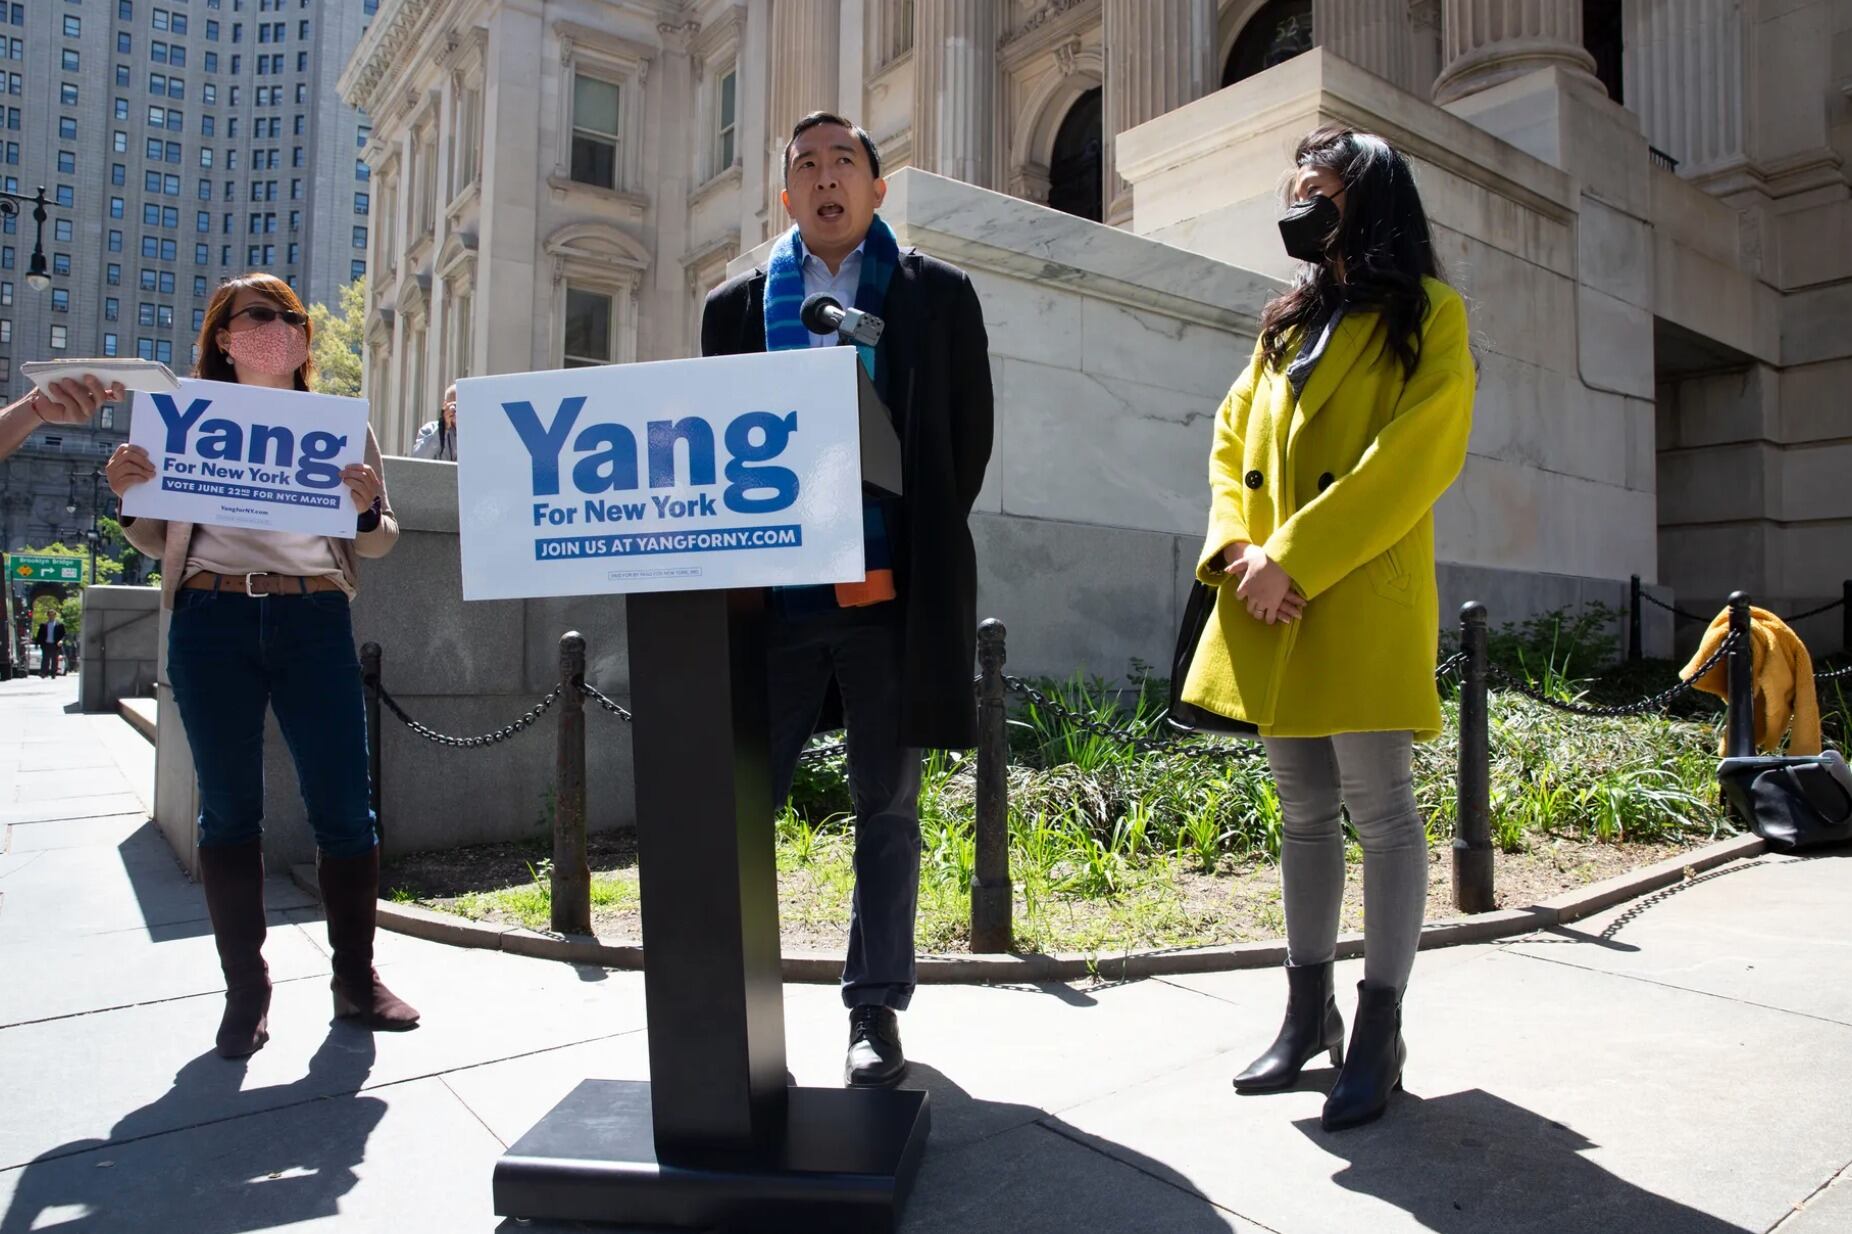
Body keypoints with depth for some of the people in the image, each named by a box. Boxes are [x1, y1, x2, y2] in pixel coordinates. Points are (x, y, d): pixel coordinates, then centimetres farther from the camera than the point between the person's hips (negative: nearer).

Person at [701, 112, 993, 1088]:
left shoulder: (938, 295, 8)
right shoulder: (738, 305, 13)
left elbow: (969, 436, 7)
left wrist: (924, 550, 1)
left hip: (891, 594, -1)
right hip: (774, 594, 2)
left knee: (886, 810, 8)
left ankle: (875, 1007, 23)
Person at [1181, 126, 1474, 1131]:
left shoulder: (1429, 317, 3)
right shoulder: (1287, 323, 22)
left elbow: (1413, 458, -11)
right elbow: (1231, 443, 15)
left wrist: (1294, 558, -17)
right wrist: (1235, 548, -3)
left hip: (1364, 605, -6)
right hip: (1269, 611, 6)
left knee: (1378, 808, -1)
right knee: (1304, 812, 11)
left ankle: (1378, 1034, 12)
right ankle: (1308, 1014, 23)